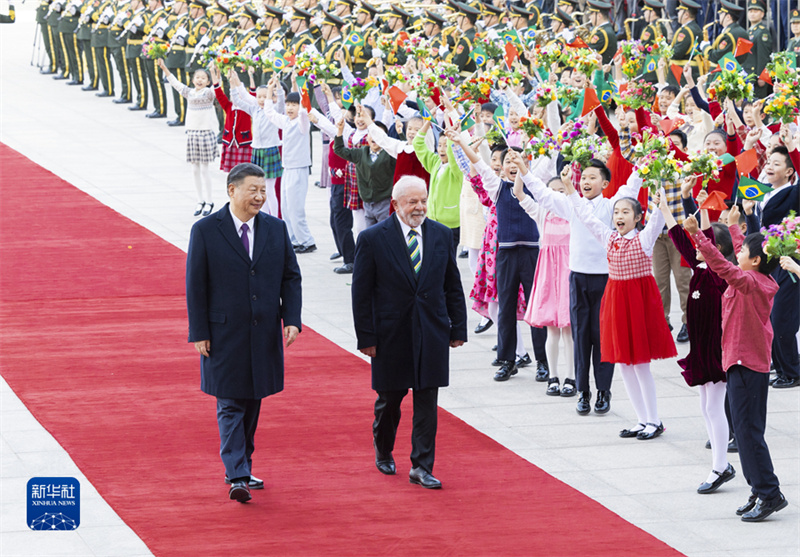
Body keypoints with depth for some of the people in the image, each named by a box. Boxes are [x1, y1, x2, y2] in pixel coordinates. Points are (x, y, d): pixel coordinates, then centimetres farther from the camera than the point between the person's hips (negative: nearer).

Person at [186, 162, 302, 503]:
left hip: (264, 334, 4)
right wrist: (199, 333, -8)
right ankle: (237, 477, -10)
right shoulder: (205, 231, -6)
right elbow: (195, 286, -4)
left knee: (253, 402, 12)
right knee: (231, 406, -6)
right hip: (224, 334, -4)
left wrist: (292, 319, -5)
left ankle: (242, 468, 24)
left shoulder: (276, 229, 6)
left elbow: (291, 277, 9)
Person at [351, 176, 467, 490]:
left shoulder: (441, 235, 4)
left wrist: (458, 328, 7)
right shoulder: (373, 239, -6)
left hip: (432, 332, 2)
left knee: (427, 401, -1)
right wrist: (366, 337, -8)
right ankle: (383, 453, 34)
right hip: (392, 333, -2)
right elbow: (361, 293, -4)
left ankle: (422, 467, 3)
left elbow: (453, 286, 11)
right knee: (390, 397, 9)